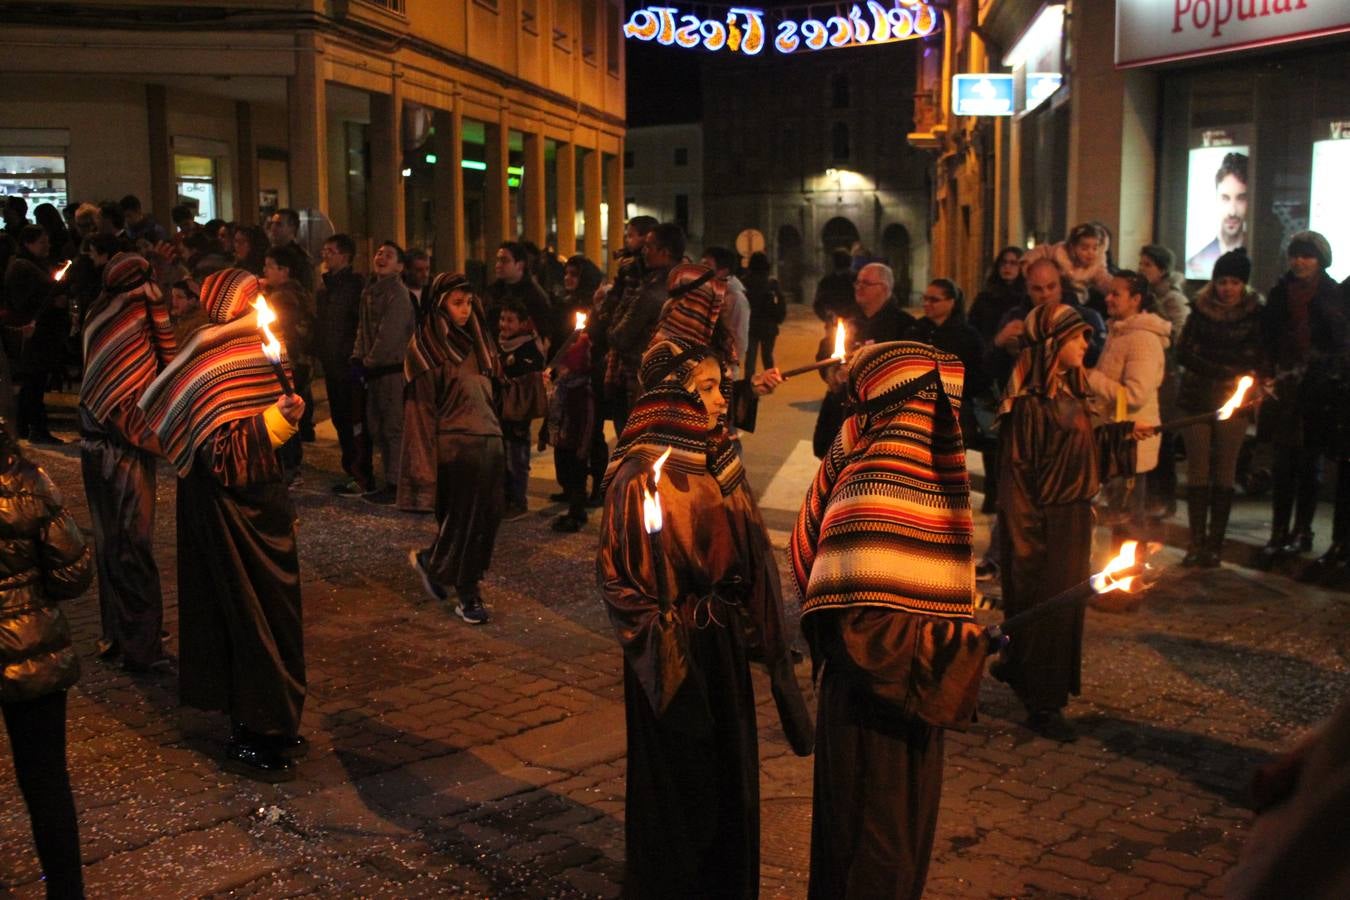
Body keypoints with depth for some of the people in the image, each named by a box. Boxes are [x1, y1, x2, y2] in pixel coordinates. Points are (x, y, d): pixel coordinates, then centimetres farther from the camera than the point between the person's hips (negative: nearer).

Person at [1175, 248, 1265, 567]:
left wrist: (1248, 379, -19)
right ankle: (1196, 542, 6)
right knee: (1197, 470, 1)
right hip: (1197, 398, 1)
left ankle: (1214, 544, 7)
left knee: (1224, 472, 2)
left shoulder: (1255, 314, 1)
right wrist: (1223, 373, -16)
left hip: (1232, 401, -1)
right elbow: (1184, 353, -4)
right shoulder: (1201, 310, 3)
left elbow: (1261, 359, 3)